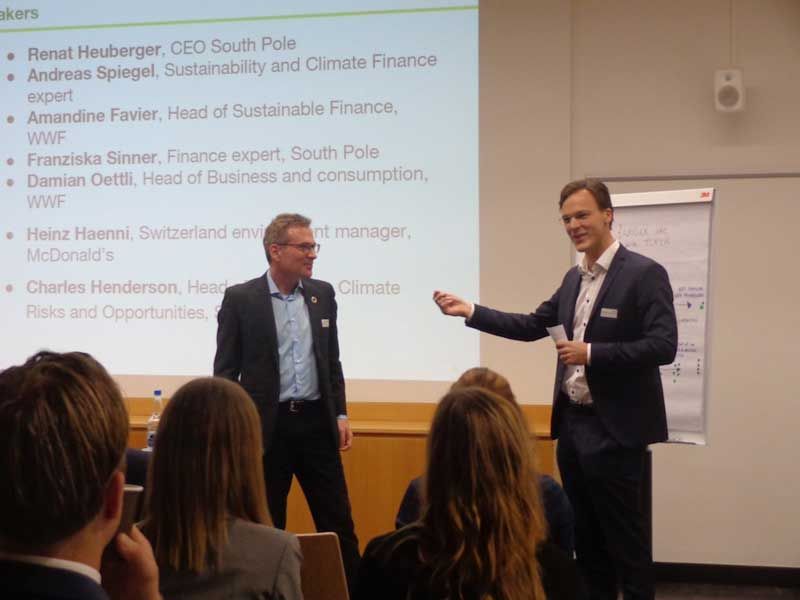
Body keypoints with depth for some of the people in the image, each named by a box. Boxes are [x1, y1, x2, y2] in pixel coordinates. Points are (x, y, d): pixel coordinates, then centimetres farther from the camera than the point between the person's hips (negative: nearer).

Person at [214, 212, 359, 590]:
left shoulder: (322, 293, 8)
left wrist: (341, 413, 8)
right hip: (266, 426, -3)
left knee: (338, 522, 5)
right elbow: (225, 370, -2)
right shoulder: (241, 298, -4)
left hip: (316, 421, 3)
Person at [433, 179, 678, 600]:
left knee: (624, 538, 0)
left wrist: (591, 352, -22)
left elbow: (663, 346, -19)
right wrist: (469, 311, 10)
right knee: (585, 537, 15)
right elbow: (533, 326, 17)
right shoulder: (573, 278, 12)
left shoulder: (644, 274, -11)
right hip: (572, 424, 8)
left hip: (612, 429, -8)